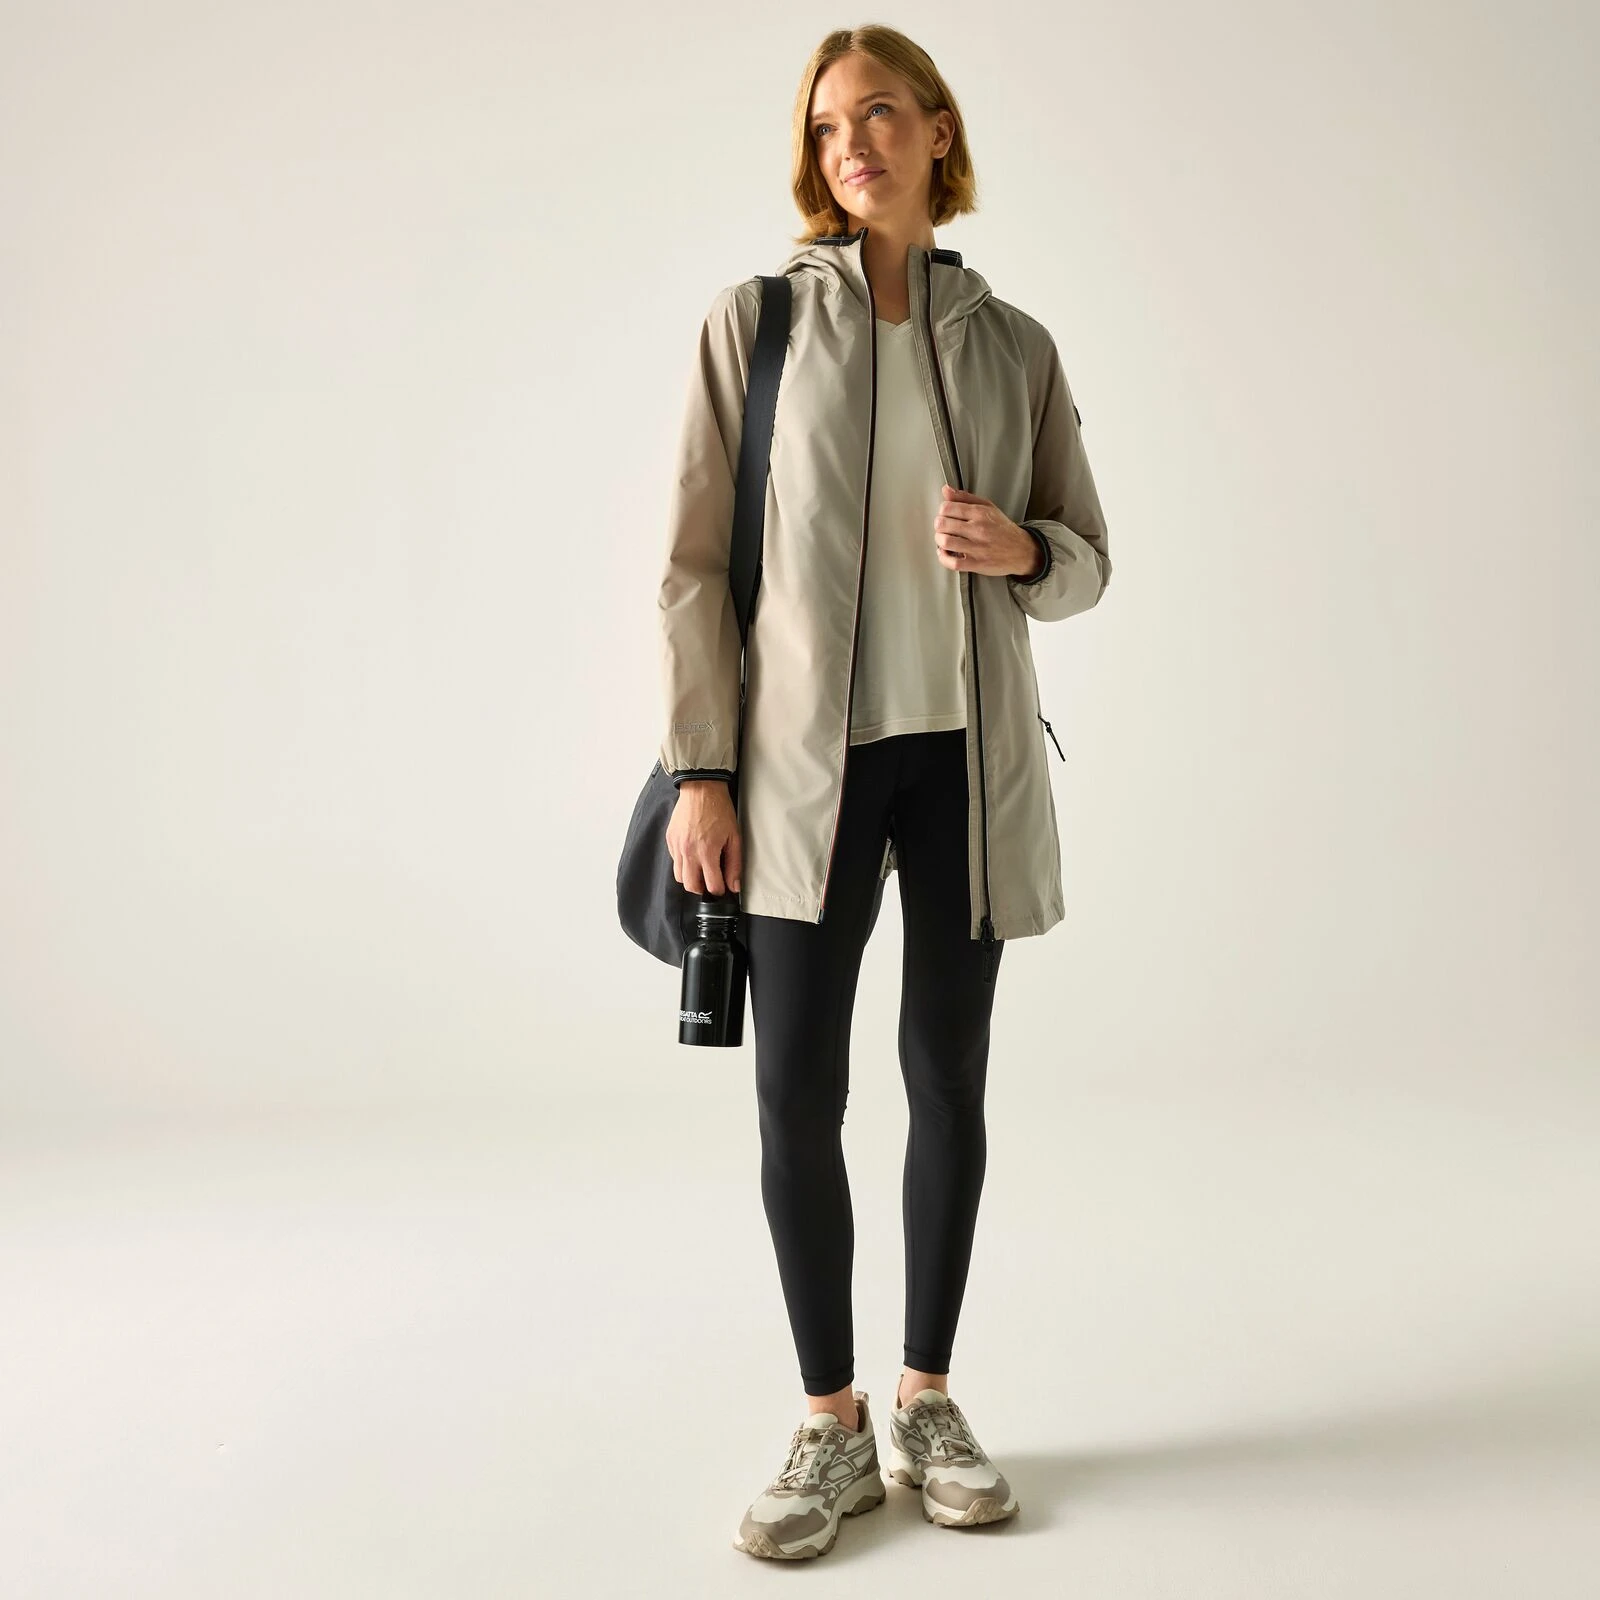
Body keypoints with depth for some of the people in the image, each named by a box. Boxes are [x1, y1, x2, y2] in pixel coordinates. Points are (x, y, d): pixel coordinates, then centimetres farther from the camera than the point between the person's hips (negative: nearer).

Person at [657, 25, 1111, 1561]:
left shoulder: (1013, 345, 7)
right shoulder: (753, 321, 1)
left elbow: (1086, 559, 11)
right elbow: (696, 559, -2)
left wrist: (1020, 550, -13)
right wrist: (700, 769, -8)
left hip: (968, 755, 2)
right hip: (807, 757, -1)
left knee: (948, 1080, 8)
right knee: (797, 1092, 0)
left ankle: (927, 1403, 25)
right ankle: (831, 1427, 17)